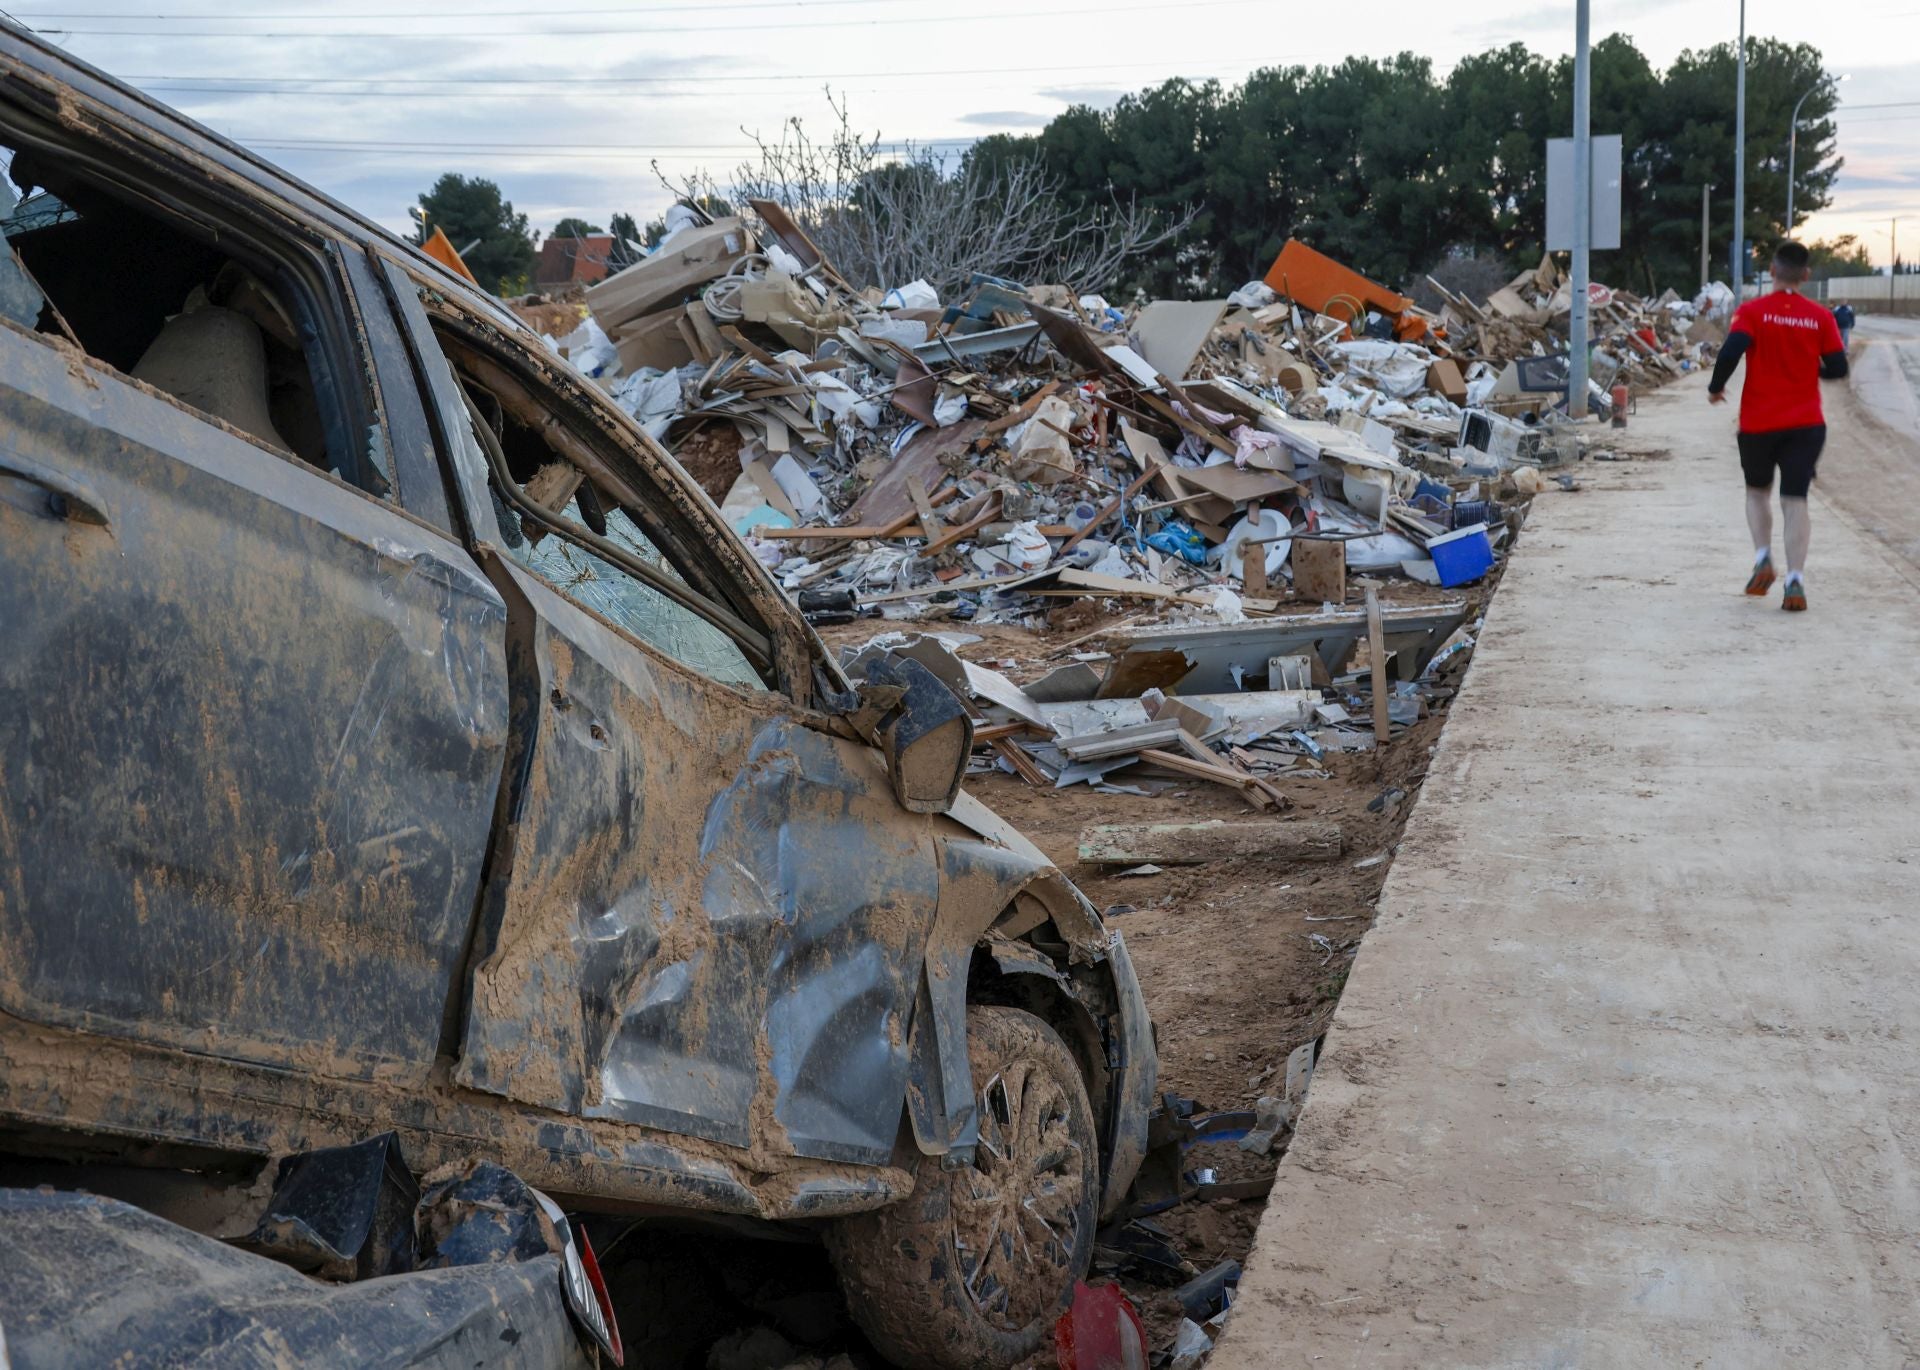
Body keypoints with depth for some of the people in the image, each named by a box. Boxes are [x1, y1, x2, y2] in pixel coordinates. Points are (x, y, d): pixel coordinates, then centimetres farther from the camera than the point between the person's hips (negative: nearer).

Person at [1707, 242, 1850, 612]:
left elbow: (1731, 351, -19)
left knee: (1758, 491, 21)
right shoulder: (1821, 317, 1)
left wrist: (1715, 388, -2)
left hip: (1758, 421, -1)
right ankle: (1795, 581, -12)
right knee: (1795, 500, -1)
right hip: (1806, 423, 1)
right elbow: (1838, 368, 3)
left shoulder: (1752, 311, -6)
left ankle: (1763, 559, 4)